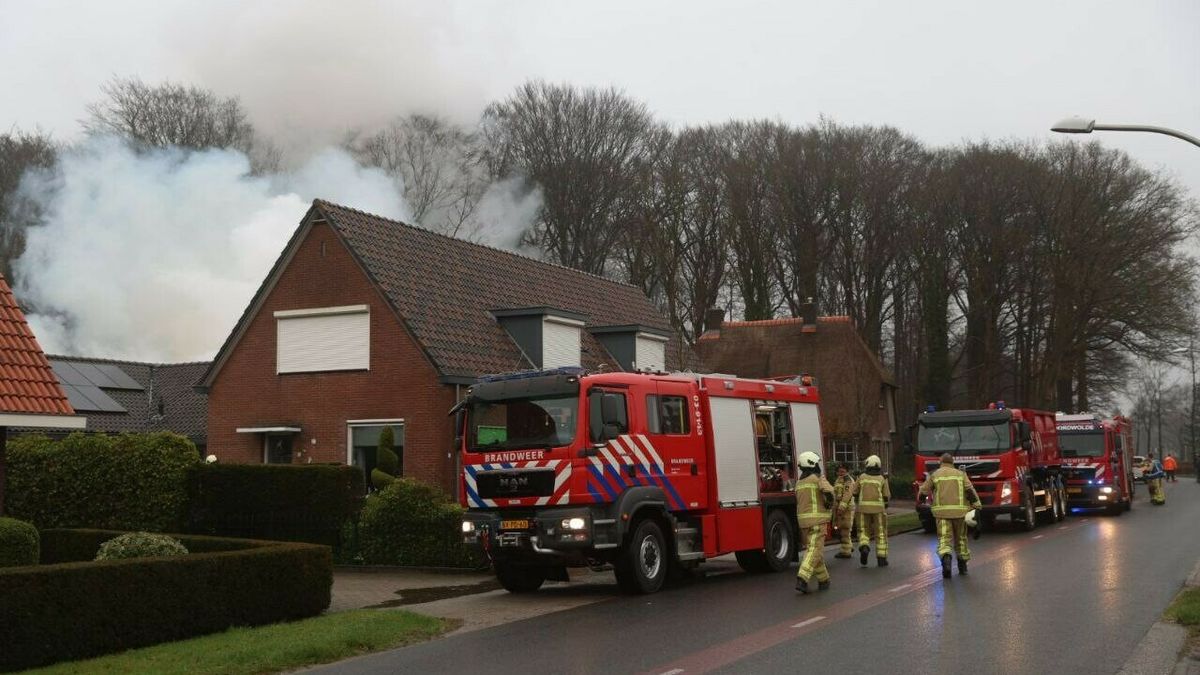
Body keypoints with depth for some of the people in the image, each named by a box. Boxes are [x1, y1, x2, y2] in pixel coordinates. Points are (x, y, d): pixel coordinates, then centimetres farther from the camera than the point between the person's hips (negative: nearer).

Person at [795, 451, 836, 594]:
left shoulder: (799, 483, 15)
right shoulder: (818, 478, -6)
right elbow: (828, 491, -22)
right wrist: (829, 503, -3)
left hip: (803, 519, 7)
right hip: (817, 519, -7)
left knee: (814, 549, 17)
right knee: (814, 550, -11)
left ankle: (823, 580, 23)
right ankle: (802, 579, -26)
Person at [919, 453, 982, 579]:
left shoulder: (934, 475, 6)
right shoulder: (960, 474, 8)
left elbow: (923, 491, 8)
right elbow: (970, 490, -5)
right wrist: (977, 506, -9)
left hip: (942, 511, -1)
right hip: (959, 511, 1)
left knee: (944, 539, -7)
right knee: (960, 538, 18)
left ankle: (946, 558, -35)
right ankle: (962, 565, 25)